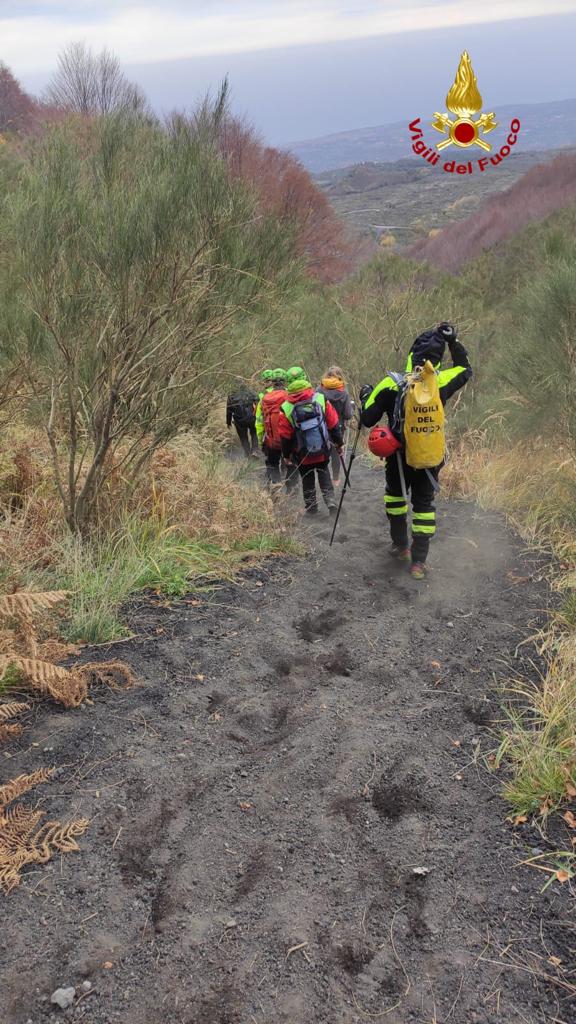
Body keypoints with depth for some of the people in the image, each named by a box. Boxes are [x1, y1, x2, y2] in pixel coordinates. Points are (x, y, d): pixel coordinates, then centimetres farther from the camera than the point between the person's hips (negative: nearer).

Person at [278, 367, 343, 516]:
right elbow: (333, 425, -3)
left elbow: (285, 437, -5)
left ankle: (311, 507, 24)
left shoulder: (286, 408, -13)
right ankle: (331, 501, 6)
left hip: (302, 456, 0)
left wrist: (287, 455, 9)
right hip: (323, 452, 1)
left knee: (307, 481, 17)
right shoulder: (321, 399, -11)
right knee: (324, 475, 19)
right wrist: (339, 443, 10)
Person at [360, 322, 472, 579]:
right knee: (423, 503, 11)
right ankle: (418, 561, 6)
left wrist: (365, 396, 10)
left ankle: (400, 546, 30)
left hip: (399, 456, -1)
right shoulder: (441, 382, -11)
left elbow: (368, 420, -9)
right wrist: (453, 341, 12)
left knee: (395, 495, 24)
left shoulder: (390, 384, -16)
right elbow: (465, 369, 11)